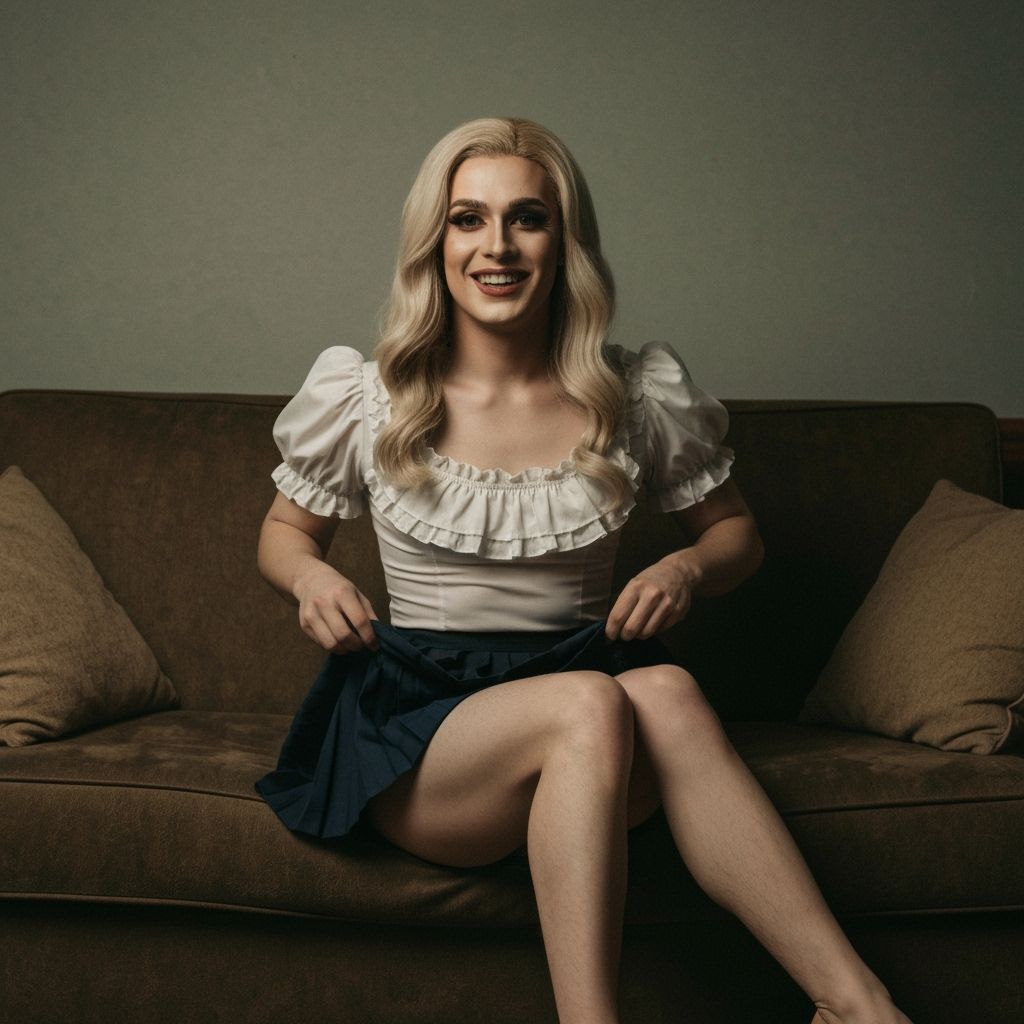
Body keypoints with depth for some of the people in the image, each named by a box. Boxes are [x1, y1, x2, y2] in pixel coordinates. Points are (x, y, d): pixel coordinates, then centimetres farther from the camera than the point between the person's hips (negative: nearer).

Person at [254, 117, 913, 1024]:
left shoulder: (639, 397, 4)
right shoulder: (363, 400, 1)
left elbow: (737, 532, 17)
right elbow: (283, 532, 17)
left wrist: (687, 569, -6)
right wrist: (310, 576, -7)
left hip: (584, 684, 2)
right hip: (416, 717, -1)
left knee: (666, 690, -36)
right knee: (592, 703, -35)